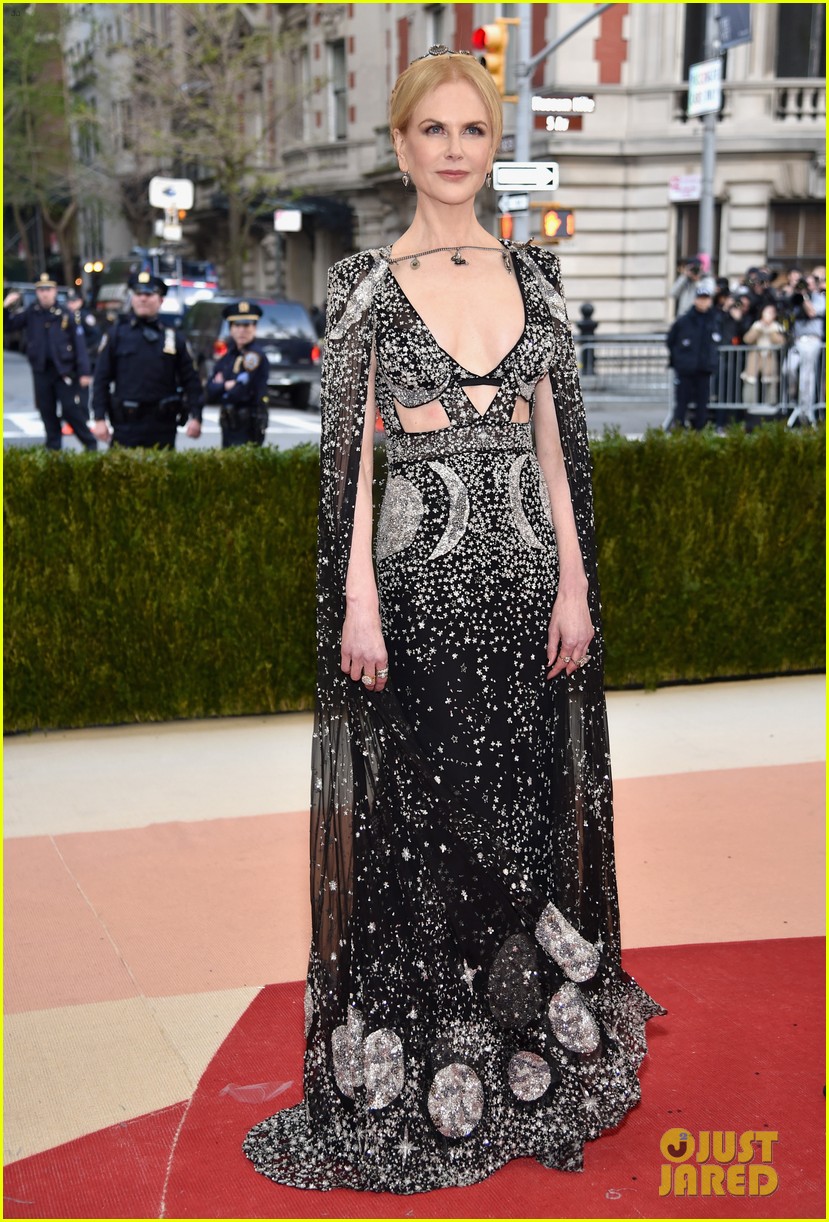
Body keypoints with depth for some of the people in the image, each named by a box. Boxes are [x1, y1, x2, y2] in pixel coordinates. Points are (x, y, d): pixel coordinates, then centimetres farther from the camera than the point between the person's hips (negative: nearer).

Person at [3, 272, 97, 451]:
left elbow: (78, 344, -4)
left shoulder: (65, 315, -4)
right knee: (47, 411, 8)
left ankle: (90, 444, 8)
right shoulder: (31, 313, 4)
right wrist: (5, 308, -11)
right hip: (41, 370, 4)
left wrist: (84, 372, -9)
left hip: (64, 370, -3)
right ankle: (53, 448, 18)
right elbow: (9, 325, 9)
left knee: (71, 410, -5)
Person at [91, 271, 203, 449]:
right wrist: (99, 418, -4)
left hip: (163, 427, 2)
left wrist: (195, 416, -3)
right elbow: (101, 379, 3)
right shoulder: (116, 334, 5)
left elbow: (190, 380, 7)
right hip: (127, 426, -1)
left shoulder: (174, 337, 8)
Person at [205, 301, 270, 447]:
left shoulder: (256, 355, -11)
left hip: (248, 429, -8)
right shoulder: (228, 357, 13)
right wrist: (226, 386, -11)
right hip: (229, 427, 8)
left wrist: (220, 387, -2)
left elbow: (241, 392, -19)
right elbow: (209, 393, 6)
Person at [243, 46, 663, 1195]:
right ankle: (423, 1073, 20)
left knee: (531, 813, 11)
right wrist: (358, 604, -11)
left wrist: (575, 583, 2)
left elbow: (556, 440, 9)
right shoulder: (366, 283, 0)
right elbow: (349, 451, -4)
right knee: (422, 825, 4)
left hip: (527, 573, 3)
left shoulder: (532, 274, 10)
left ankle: (534, 1054, 29)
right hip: (420, 577, -3)